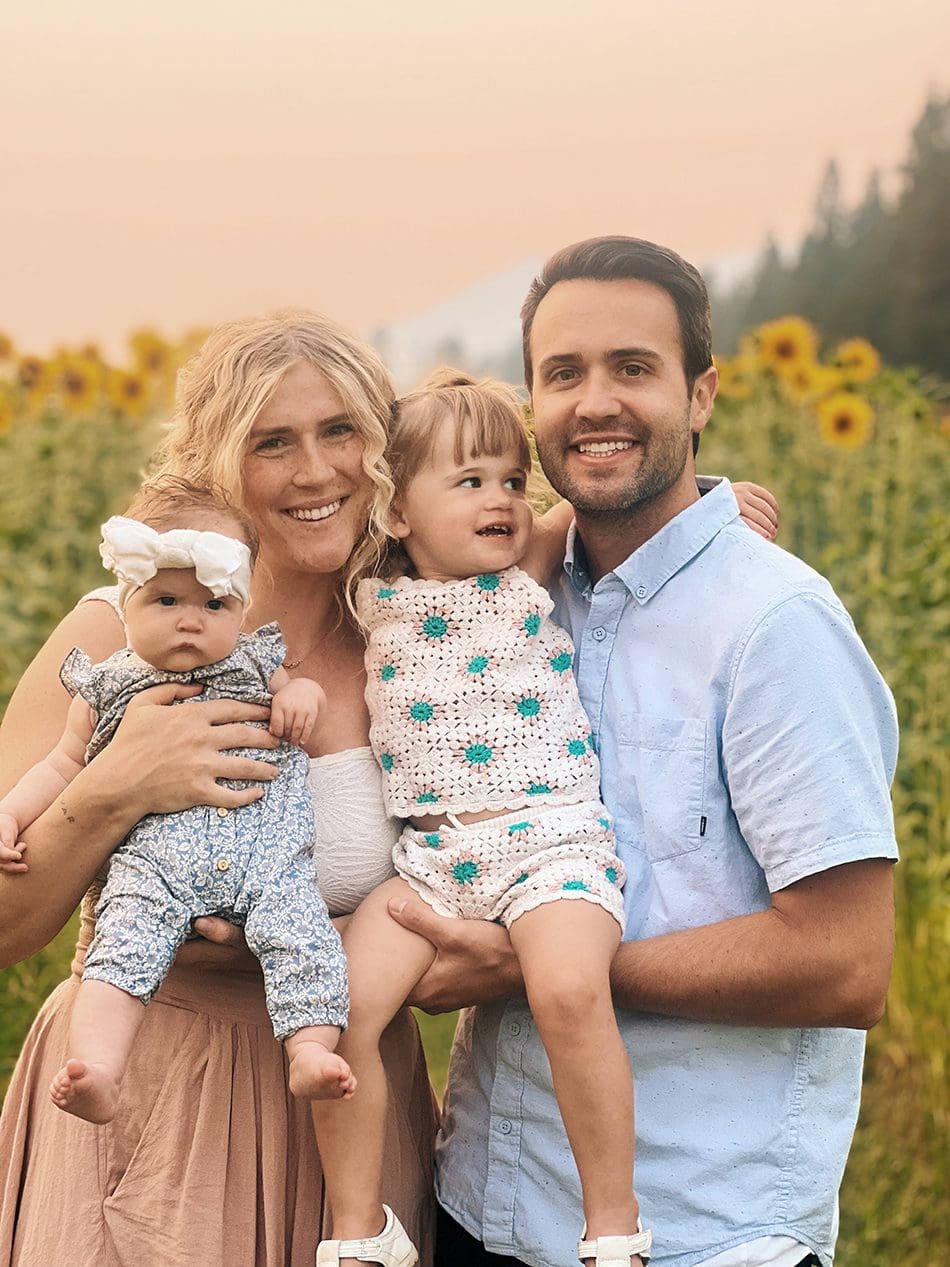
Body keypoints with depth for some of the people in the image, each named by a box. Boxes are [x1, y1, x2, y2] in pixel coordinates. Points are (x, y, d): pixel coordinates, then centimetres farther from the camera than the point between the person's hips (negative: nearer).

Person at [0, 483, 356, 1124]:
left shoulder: (257, 665, 18)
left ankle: (312, 1052, -27)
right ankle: (95, 1073, -37)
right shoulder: (110, 687, 17)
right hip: (155, 858, -1)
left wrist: (304, 692, 6)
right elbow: (65, 765, 23)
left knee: (303, 934, -24)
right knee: (123, 945, -26)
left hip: (268, 855, 1)